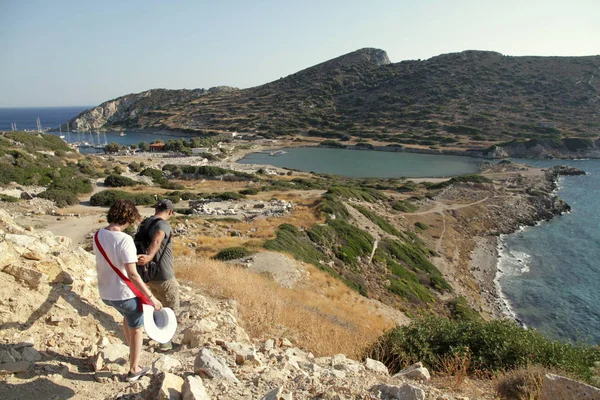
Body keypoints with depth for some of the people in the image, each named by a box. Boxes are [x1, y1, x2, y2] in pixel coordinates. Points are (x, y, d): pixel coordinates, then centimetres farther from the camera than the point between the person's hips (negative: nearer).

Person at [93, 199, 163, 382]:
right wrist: (151, 297, -21)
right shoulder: (124, 239, -25)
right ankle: (133, 370, 32)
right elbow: (132, 274, -27)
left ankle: (132, 352, 50)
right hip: (125, 293, -7)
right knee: (136, 329, 17)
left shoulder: (98, 235, -2)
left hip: (106, 292, 7)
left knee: (127, 315, 35)